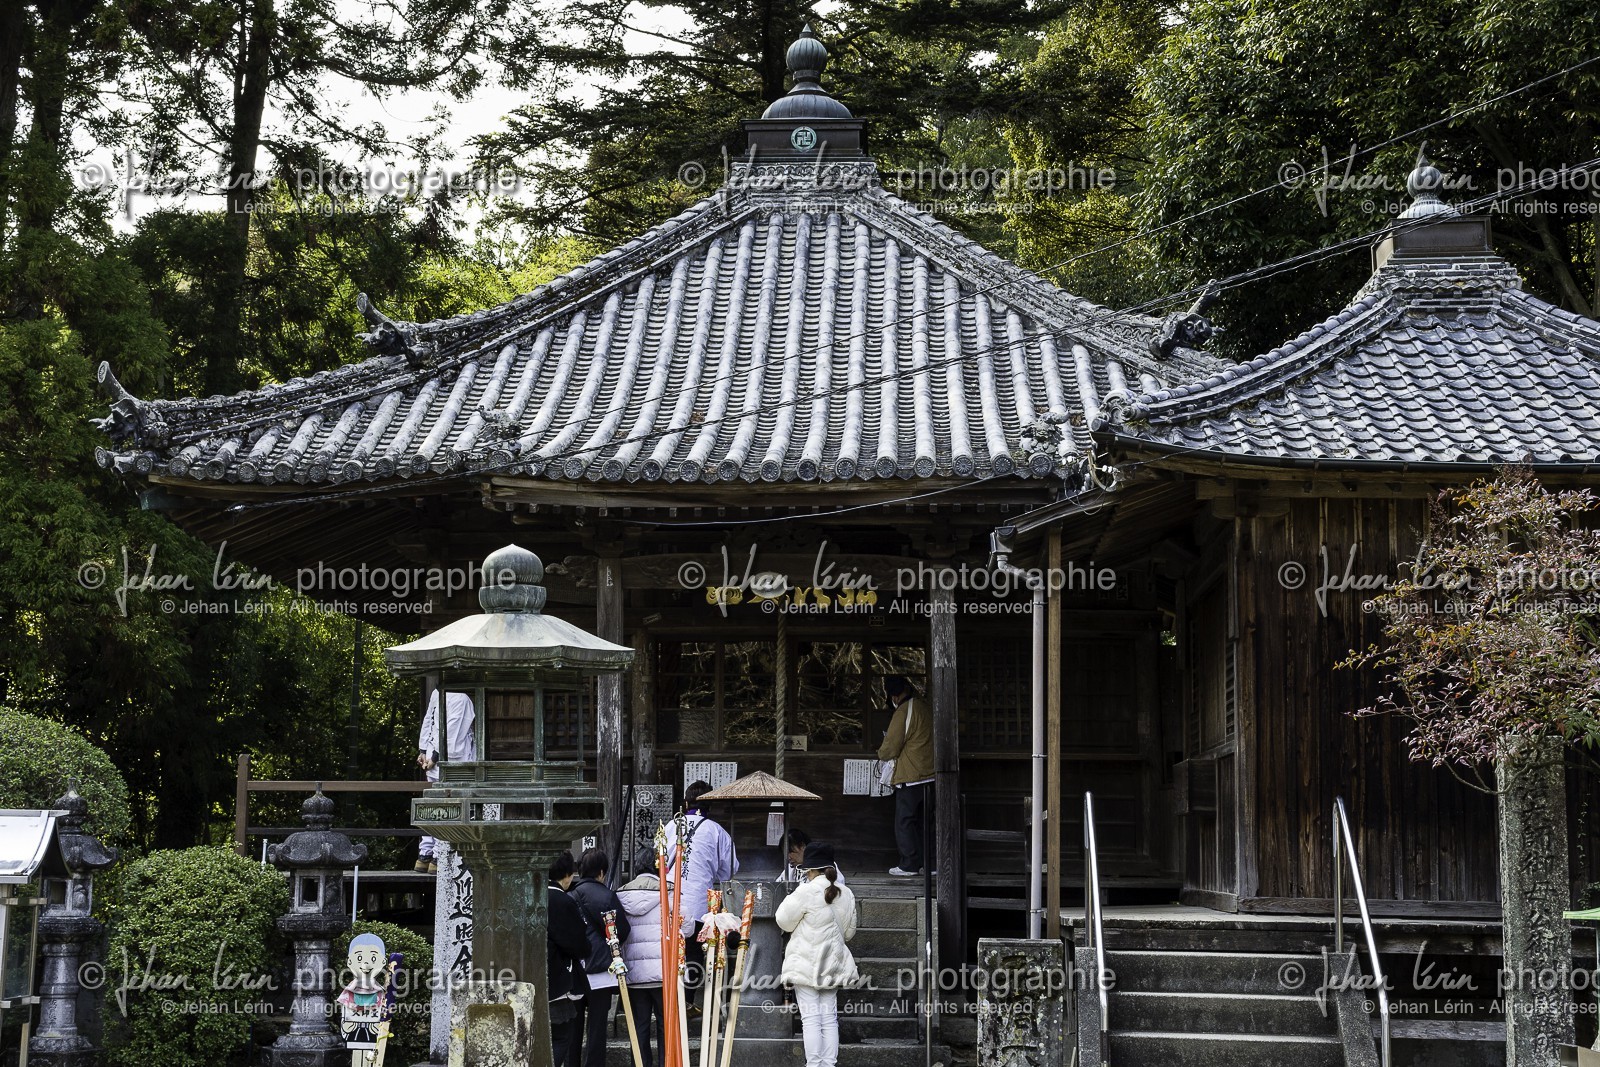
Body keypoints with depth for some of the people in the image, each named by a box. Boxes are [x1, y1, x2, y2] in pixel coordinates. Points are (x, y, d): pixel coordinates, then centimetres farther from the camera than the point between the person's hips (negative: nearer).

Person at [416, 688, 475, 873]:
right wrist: (423, 751, 4)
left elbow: (451, 731, -6)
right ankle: (426, 854, 10)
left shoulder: (460, 699, -4)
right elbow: (428, 722, 7)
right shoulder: (437, 693, 3)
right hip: (434, 760, 3)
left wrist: (435, 756, -4)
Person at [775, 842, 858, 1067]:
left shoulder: (806, 892, -14)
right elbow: (849, 932, 16)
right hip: (833, 964, 6)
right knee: (829, 1018, 8)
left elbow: (784, 921, -3)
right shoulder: (846, 895, 6)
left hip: (806, 963, -6)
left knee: (811, 1018, -4)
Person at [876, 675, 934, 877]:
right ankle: (925, 863, 14)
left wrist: (881, 753, 8)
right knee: (921, 821, 14)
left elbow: (890, 748, -14)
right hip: (929, 775, 8)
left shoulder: (903, 713, -16)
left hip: (910, 778, -8)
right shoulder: (924, 707, 11)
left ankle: (909, 865, 2)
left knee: (904, 822, 1)